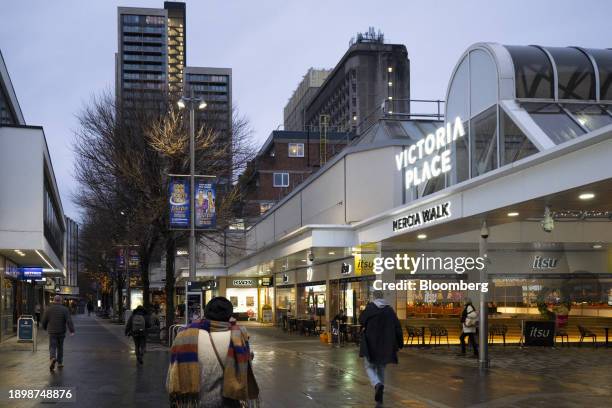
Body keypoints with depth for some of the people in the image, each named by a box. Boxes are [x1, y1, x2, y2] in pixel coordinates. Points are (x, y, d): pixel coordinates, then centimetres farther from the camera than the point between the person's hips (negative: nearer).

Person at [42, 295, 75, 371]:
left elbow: (44, 321, 2)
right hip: (61, 332, 1)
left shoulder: (48, 309, -3)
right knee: (60, 347, 16)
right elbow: (69, 321, -15)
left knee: (52, 347, -1)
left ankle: (53, 358, -29)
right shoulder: (64, 309, -5)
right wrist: (72, 331, -19)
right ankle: (59, 363, 22)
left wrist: (45, 328, 23)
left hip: (52, 332, -1)